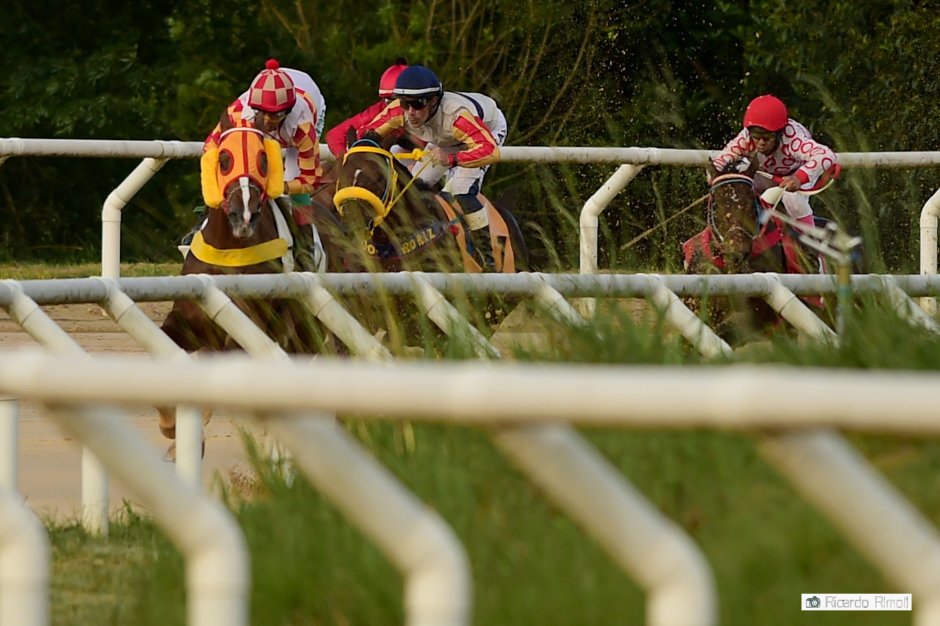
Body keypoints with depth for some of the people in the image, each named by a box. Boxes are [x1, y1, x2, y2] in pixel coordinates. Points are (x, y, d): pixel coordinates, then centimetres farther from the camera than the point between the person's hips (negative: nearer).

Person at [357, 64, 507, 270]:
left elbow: (491, 151, -55)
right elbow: (368, 133, -16)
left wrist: (452, 159, -67)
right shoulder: (398, 111, -30)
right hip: (445, 140, 7)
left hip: (488, 129, -7)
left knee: (462, 191, -25)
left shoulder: (455, 114, -46)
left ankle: (487, 259, -16)